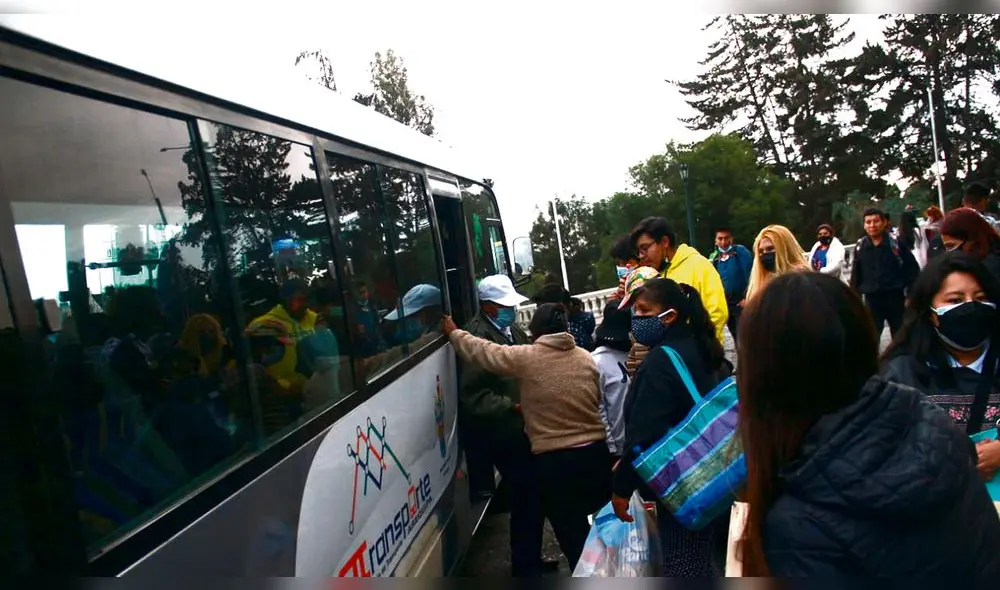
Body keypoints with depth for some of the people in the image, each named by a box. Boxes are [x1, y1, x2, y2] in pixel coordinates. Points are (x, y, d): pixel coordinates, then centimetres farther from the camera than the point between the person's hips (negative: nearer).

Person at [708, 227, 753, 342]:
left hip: (741, 302, -6)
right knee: (735, 334, 15)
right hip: (724, 303, 6)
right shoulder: (714, 258, 8)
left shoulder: (741, 252, -8)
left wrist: (747, 297, -18)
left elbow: (750, 275, -13)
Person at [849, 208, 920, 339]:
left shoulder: (895, 243, -6)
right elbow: (856, 274, 8)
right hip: (871, 299, 2)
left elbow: (912, 268, -2)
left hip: (895, 297, -1)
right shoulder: (860, 246, 1)